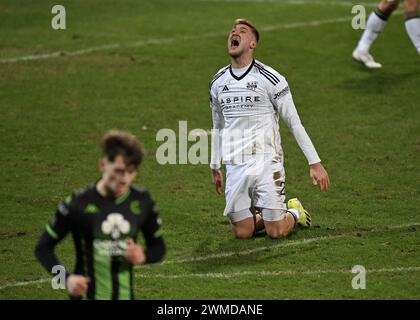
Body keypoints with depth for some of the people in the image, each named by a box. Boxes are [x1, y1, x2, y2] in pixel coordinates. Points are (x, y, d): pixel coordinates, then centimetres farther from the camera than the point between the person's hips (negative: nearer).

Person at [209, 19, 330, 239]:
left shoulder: (269, 78, -7)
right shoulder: (218, 82, 9)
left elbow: (294, 122, -3)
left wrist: (314, 163, -6)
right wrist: (215, 167, 25)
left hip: (266, 161, -4)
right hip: (235, 166, 4)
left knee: (276, 232, -7)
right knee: (242, 233, -2)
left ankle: (294, 212, 26)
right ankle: (270, 215, 28)